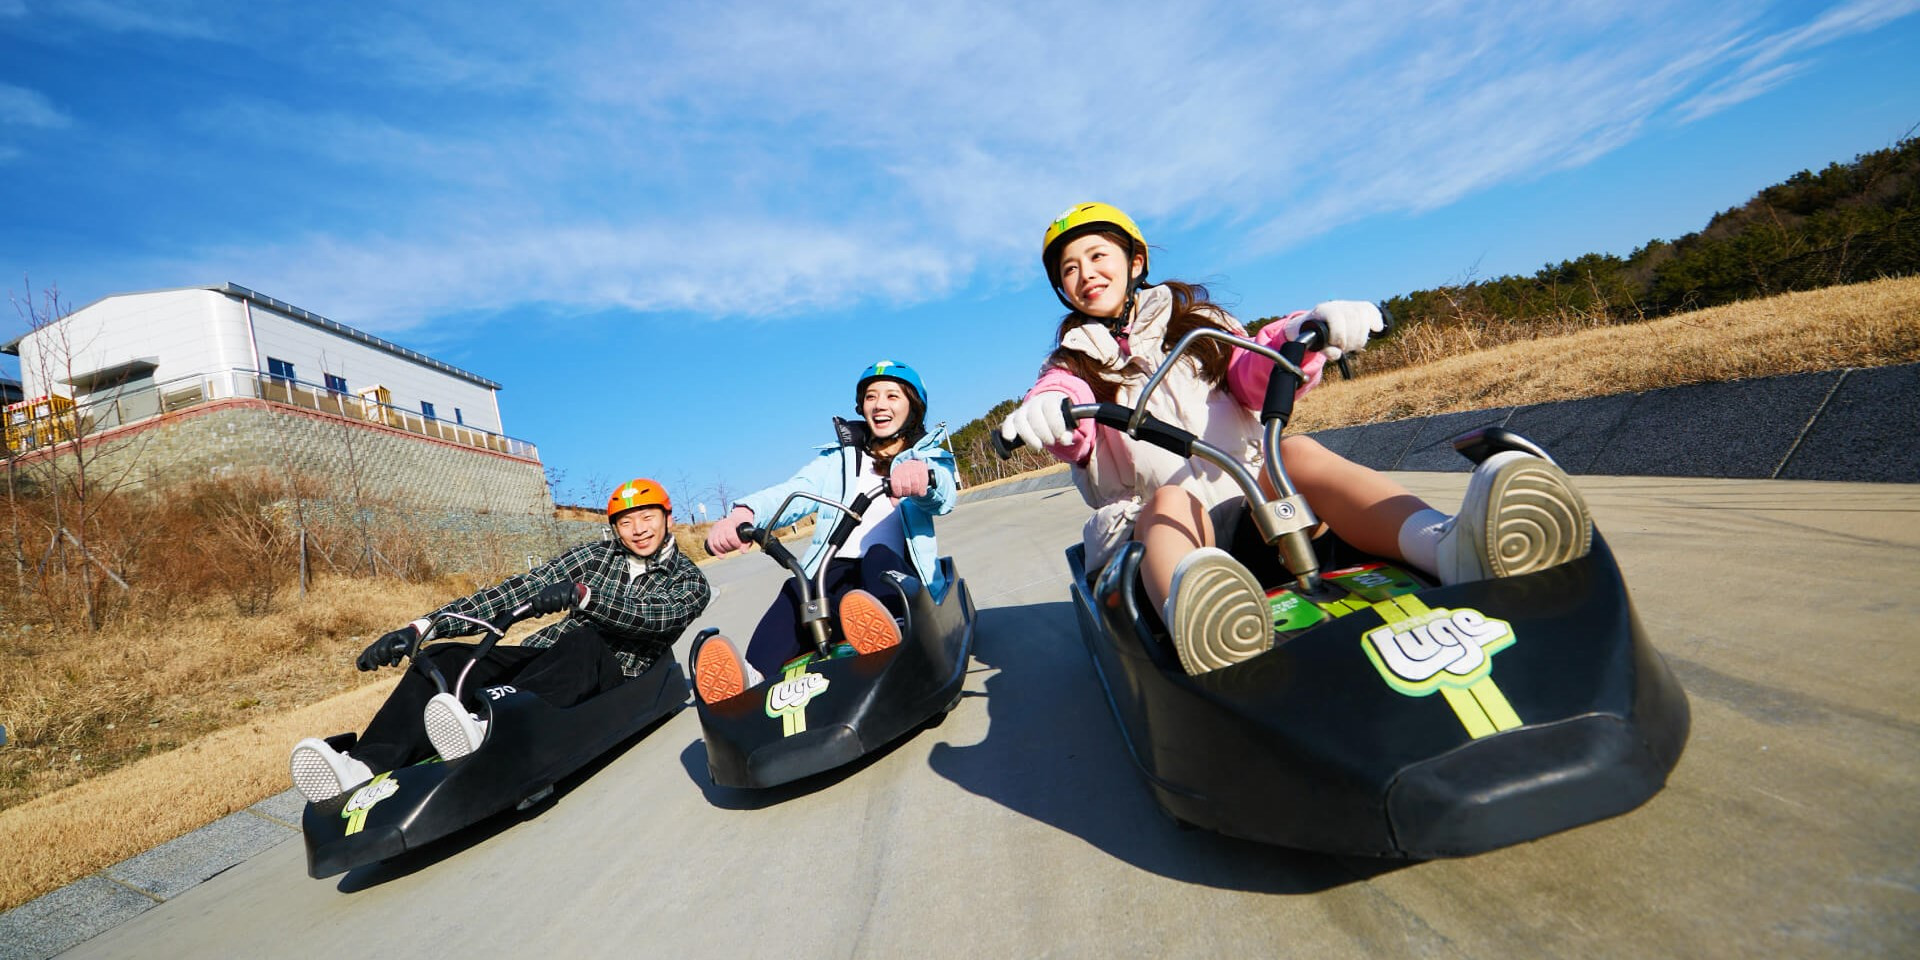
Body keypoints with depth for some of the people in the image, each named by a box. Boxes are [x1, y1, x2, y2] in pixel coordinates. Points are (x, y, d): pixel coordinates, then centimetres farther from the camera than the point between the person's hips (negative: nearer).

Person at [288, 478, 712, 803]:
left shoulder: (689, 581, 4)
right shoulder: (598, 554, 13)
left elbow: (650, 617, -18)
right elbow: (521, 590, 3)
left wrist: (582, 593, -34)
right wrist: (419, 628, -6)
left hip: (612, 676, -4)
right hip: (545, 656, 5)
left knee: (583, 641, -36)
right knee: (446, 657, -17)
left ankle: (488, 728, -58)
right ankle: (367, 765, -37)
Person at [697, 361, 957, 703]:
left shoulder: (929, 456, 17)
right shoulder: (837, 459, 23)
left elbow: (941, 498, -9)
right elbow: (793, 493, 2)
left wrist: (923, 475, -36)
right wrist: (744, 512, -22)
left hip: (894, 571, -1)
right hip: (833, 570, 2)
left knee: (878, 556, -35)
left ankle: (884, 636, -65)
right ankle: (753, 679, -56)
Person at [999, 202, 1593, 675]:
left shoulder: (1192, 323, 22)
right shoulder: (1073, 364, 15)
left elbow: (1256, 375, 5)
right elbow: (1068, 422, -9)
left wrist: (1303, 336, -18)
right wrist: (1042, 412, -35)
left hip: (1252, 508, 2)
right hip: (1148, 526, -2)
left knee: (1295, 452, -28)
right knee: (1170, 499, -35)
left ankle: (1448, 546, -56)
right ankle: (1190, 609, -70)